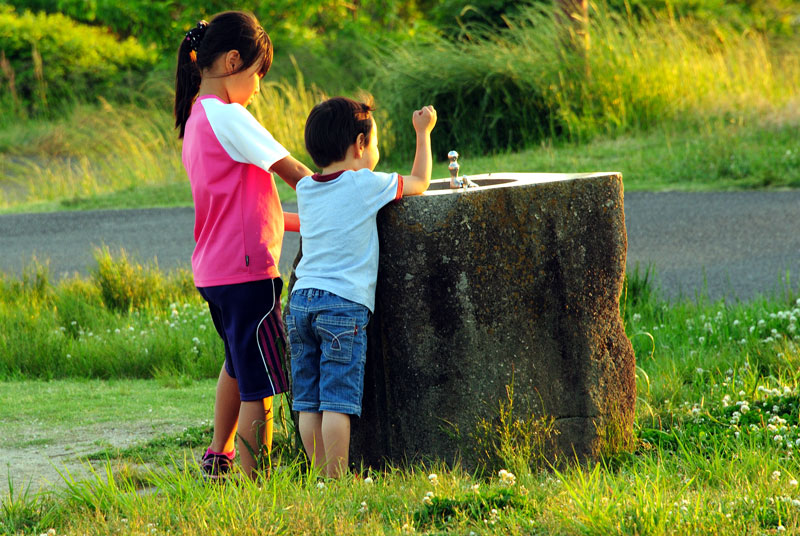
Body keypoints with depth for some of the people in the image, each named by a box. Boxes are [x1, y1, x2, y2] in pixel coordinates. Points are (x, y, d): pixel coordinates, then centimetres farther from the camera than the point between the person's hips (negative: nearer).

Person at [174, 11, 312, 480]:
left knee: (239, 361, 30)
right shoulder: (227, 117, -17)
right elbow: (295, 174, -15)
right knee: (261, 384, -6)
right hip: (246, 269, -10)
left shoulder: (195, 118, 13)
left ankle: (220, 455, 43)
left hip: (214, 270, 10)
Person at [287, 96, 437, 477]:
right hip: (344, 304, -6)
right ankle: (336, 482, -9)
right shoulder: (367, 186, -3)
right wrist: (423, 132, 23)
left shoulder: (306, 189, 12)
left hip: (300, 302, 6)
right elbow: (419, 183, 12)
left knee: (308, 403, 5)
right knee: (337, 403, -7)